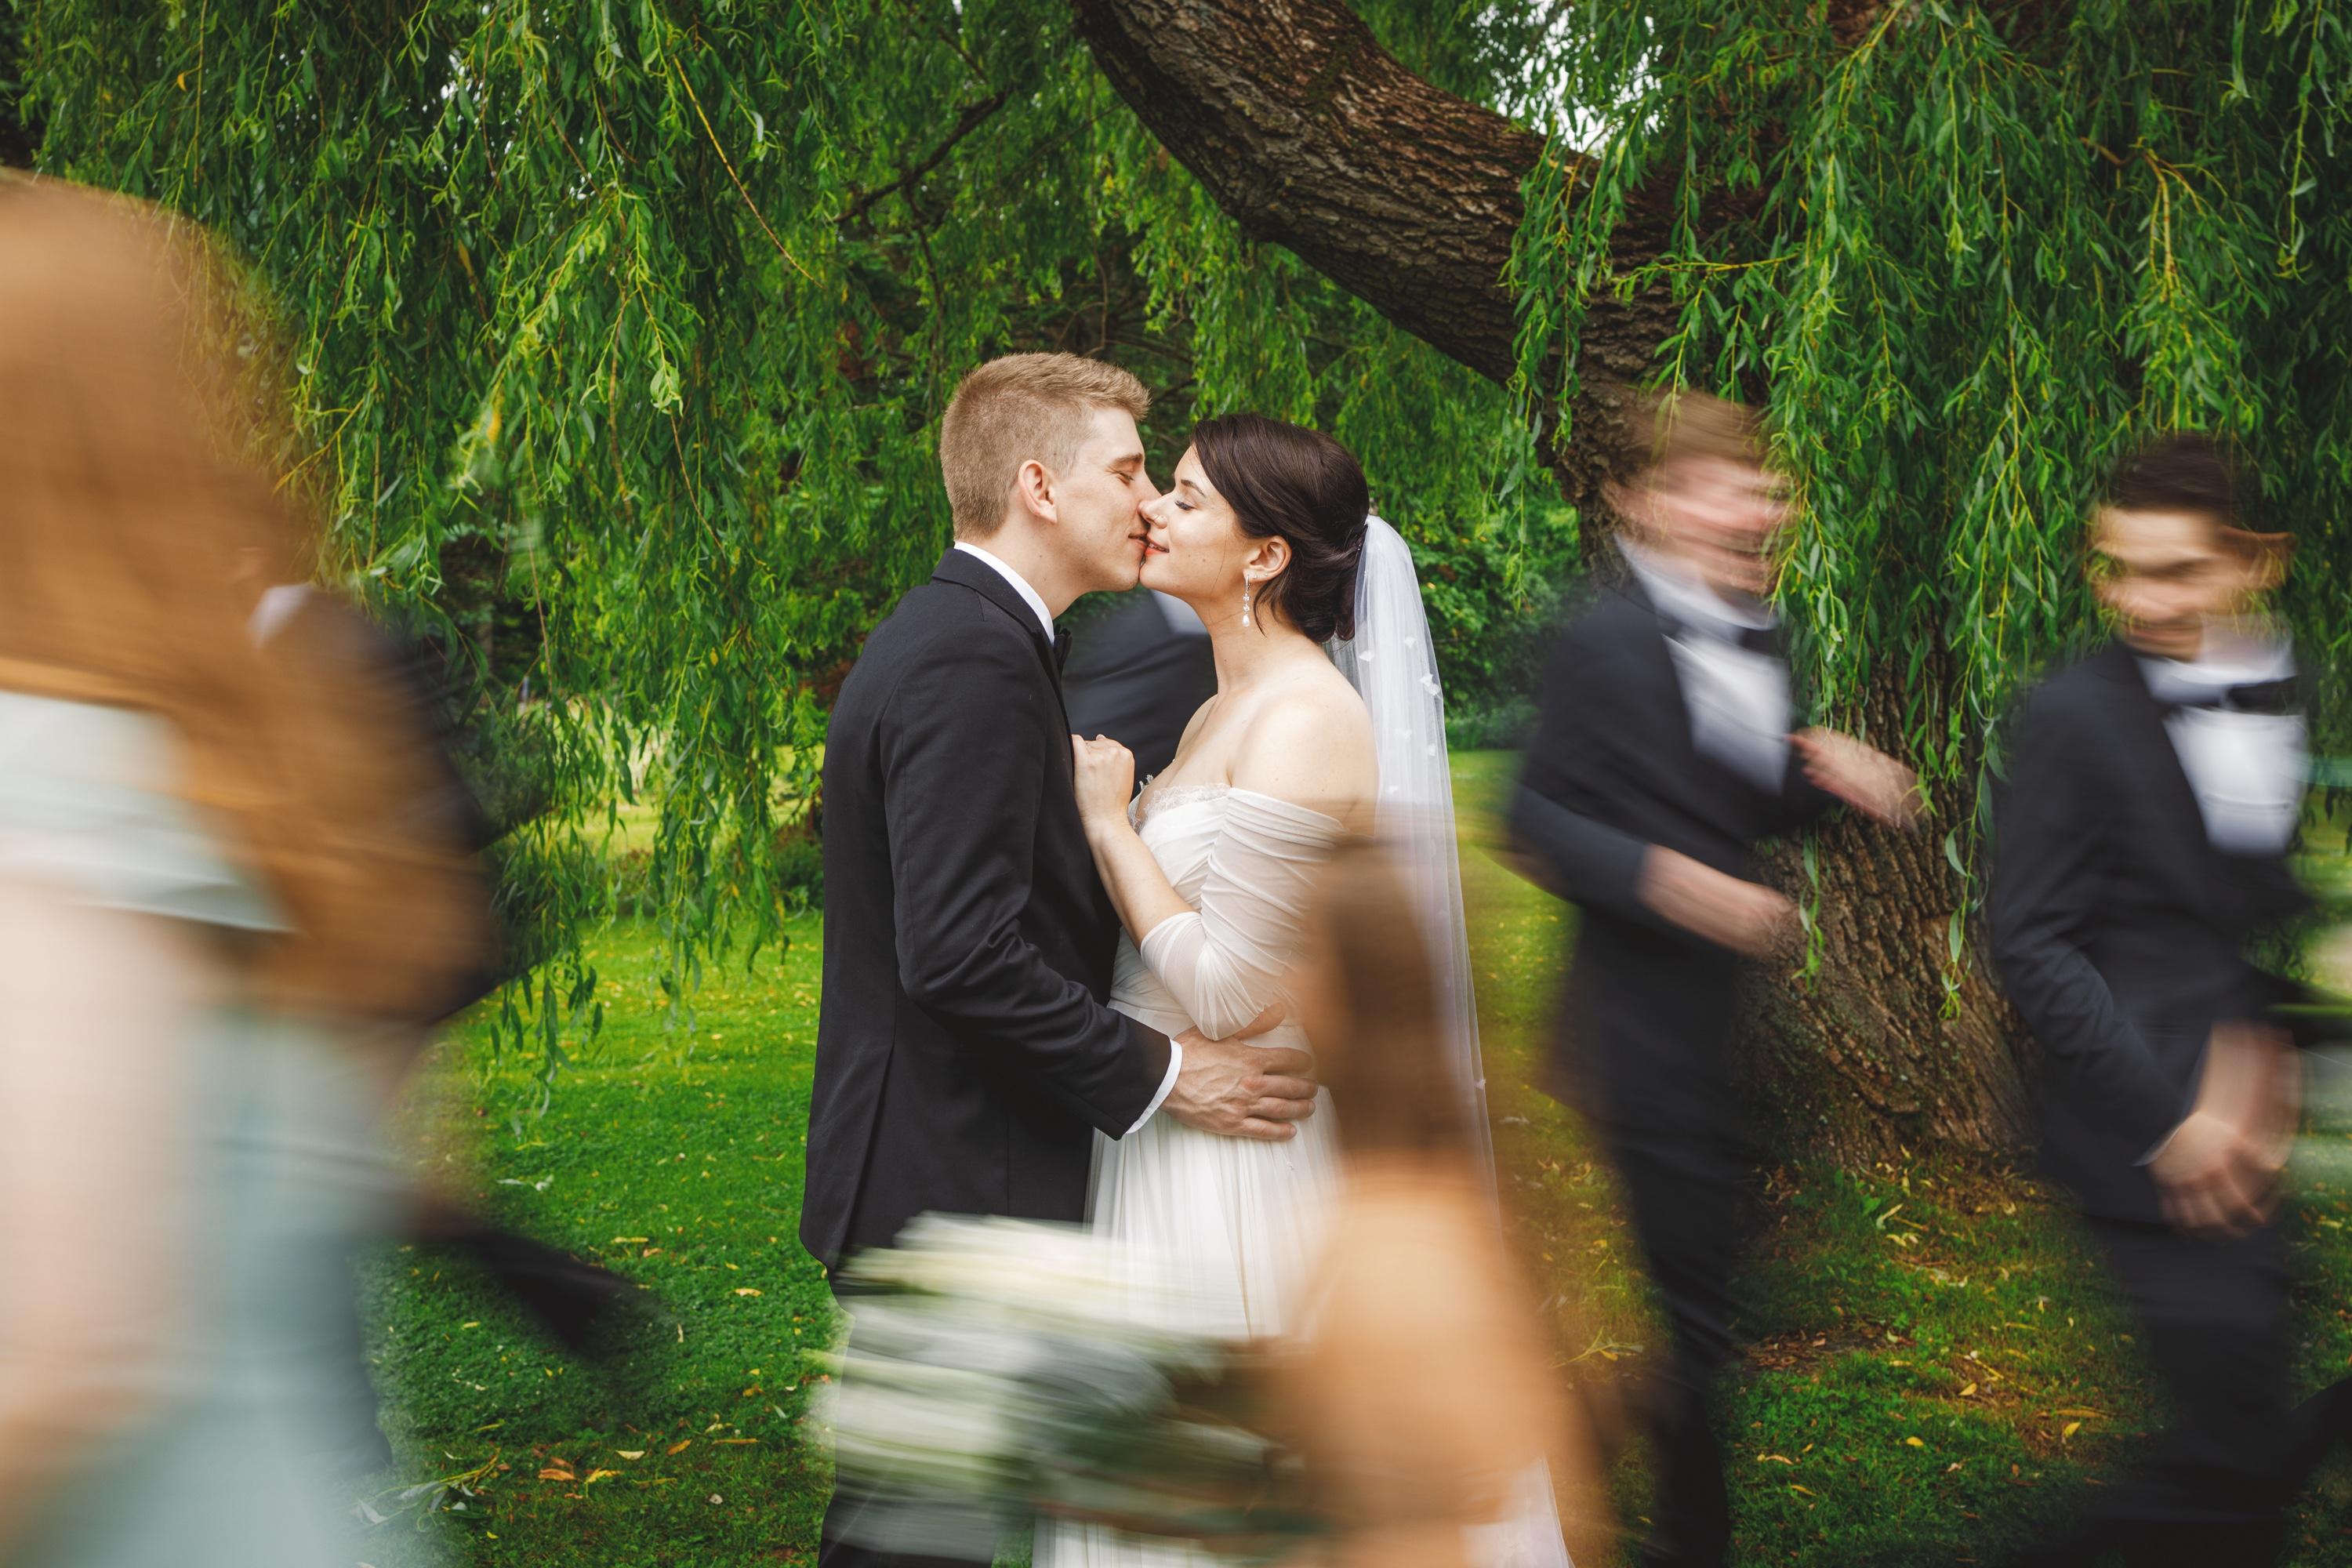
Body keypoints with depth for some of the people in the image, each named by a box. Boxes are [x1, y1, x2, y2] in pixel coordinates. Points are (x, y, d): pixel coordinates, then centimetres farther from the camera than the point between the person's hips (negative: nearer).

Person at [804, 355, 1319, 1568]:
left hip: (923, 1182, 10)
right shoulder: (975, 664, -19)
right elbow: (962, 953, -26)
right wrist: (1157, 1073, -18)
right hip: (952, 1189, -10)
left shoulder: (946, 638, 14)